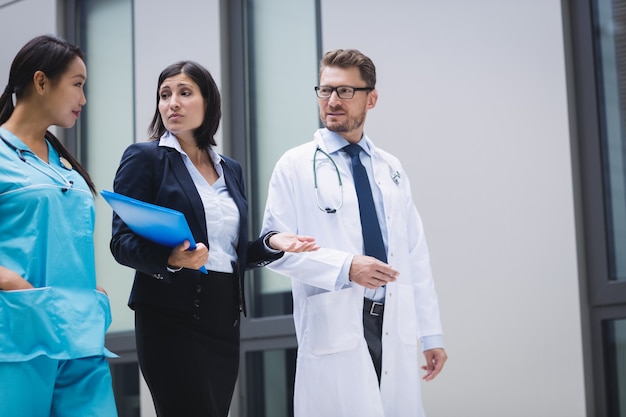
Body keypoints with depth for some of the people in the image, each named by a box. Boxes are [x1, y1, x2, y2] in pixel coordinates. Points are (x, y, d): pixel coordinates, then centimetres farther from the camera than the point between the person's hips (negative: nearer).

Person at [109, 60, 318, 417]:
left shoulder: (230, 169, 16)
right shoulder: (144, 158, 0)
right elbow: (122, 242, -8)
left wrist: (271, 243, -1)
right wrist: (172, 258, -26)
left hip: (225, 319, 6)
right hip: (171, 318, -6)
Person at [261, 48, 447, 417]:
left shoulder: (391, 169, 14)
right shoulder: (295, 166, 1)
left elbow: (416, 254, 13)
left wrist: (432, 332, 9)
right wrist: (345, 267, -18)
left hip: (395, 329, 4)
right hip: (335, 329, -4)